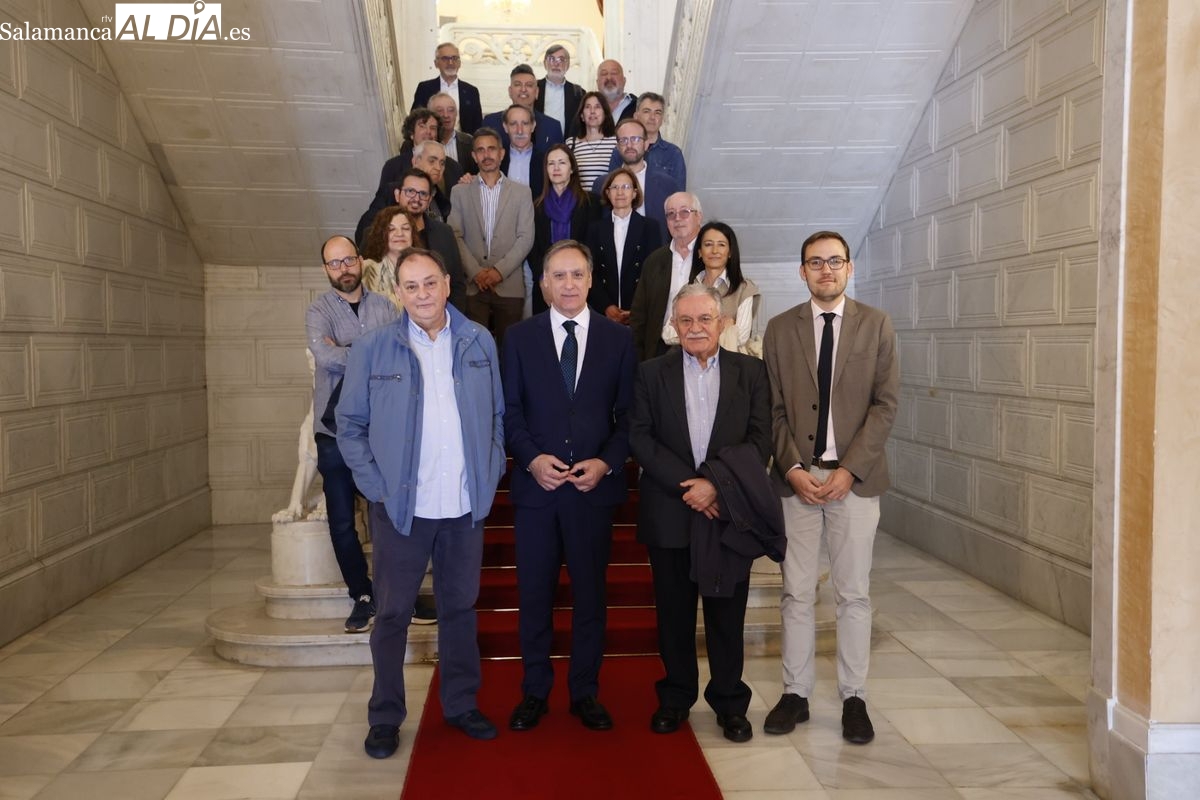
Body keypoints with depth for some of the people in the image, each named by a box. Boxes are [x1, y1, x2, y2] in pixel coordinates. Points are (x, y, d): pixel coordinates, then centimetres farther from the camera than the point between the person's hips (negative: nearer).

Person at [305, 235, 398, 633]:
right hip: (335, 431, 0)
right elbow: (326, 356, -19)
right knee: (342, 520, 7)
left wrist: (346, 354, -15)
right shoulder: (319, 311, 0)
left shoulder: (384, 306, 6)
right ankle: (363, 596, 23)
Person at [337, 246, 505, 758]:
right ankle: (385, 716, 24)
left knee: (460, 606, 14)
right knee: (393, 612, 9)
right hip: (400, 505, -2)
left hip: (465, 505, 2)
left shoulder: (480, 343, 2)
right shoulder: (373, 349, -4)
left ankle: (461, 705, 30)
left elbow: (497, 414, 9)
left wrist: (491, 473, 1)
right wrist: (375, 485, -7)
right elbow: (350, 425, 1)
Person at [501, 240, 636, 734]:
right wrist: (531, 458, -12)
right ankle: (534, 692, 24)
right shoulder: (519, 337, 5)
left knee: (590, 593, 10)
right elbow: (509, 410, 3)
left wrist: (607, 463, -10)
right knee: (534, 594, 8)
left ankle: (586, 693, 25)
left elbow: (627, 413, 4)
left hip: (595, 487, 0)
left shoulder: (617, 339, 5)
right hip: (536, 485, 0)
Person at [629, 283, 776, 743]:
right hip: (669, 512, 1)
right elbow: (640, 438, -2)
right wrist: (686, 485, -13)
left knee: (727, 611, 7)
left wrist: (715, 484, -15)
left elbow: (760, 441, -3)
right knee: (673, 611, 10)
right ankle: (675, 697, 26)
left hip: (729, 511, 0)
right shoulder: (652, 374, 6)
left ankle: (730, 702, 23)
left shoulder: (750, 372, 4)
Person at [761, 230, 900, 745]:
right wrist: (793, 468, -9)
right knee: (796, 593, 7)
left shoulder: (876, 325, 4)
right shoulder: (780, 329, 6)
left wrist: (848, 470, -10)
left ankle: (853, 698, 19)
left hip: (854, 478, -1)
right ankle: (795, 694, 18)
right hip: (796, 477, 1)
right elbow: (773, 409, 4)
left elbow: (886, 403, -1)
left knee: (854, 593, 7)